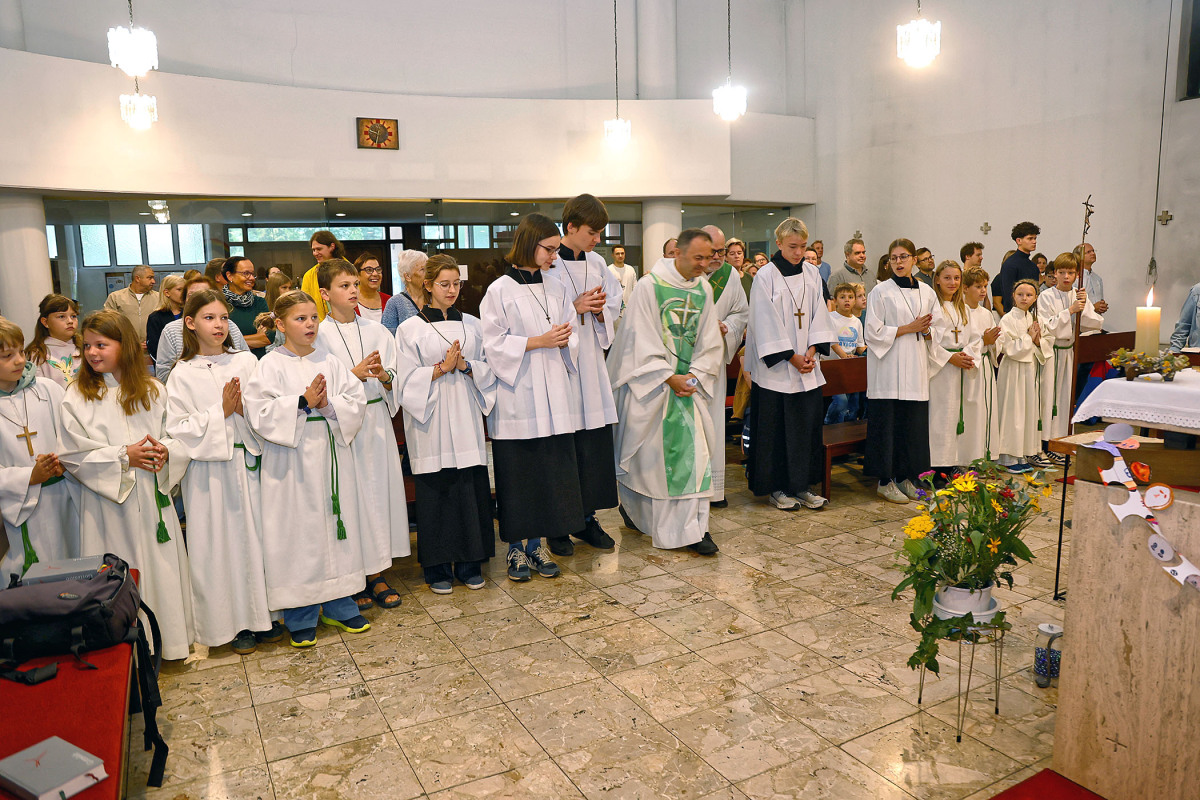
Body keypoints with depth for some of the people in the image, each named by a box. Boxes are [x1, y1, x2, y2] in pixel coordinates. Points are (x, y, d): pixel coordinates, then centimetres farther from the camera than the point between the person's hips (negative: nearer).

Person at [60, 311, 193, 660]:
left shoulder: (153, 390, 5)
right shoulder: (76, 397, -3)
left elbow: (178, 435, 7)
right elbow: (74, 456, -7)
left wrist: (166, 451, -13)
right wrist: (123, 457, -15)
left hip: (153, 497, 2)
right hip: (108, 501, -2)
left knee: (162, 568, 9)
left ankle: (168, 639, 25)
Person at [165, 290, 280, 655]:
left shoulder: (247, 362, 5)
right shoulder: (182, 374, -1)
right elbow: (178, 429, -6)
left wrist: (244, 409, -15)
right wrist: (221, 412, -12)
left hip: (249, 463, 2)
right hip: (209, 470, -2)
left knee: (257, 536, 7)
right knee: (220, 544, 4)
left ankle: (263, 615, 22)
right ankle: (234, 623, 18)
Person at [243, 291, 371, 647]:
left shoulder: (329, 362, 7)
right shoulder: (271, 365, -3)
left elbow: (356, 401, 2)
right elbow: (259, 412, -13)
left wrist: (328, 405, -16)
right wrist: (302, 402, -19)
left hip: (332, 456, 4)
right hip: (292, 461, -4)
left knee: (335, 527, 10)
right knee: (297, 533, 2)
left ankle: (338, 606, 26)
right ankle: (301, 617, 17)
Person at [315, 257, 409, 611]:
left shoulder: (375, 331, 8)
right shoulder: (319, 335, -2)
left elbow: (397, 381, 7)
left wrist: (383, 376, -14)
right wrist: (355, 374, -18)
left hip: (376, 420, 4)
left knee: (380, 488, 5)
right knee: (349, 493, -1)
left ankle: (376, 574, 18)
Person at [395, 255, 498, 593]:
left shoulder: (472, 325, 10)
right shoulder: (410, 329, 0)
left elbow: (488, 370, 9)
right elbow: (407, 381, -4)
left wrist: (465, 366, -9)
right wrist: (442, 368, -13)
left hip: (466, 419, 3)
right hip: (431, 424, -3)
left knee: (472, 488, 3)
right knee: (435, 492, 2)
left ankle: (470, 564, 17)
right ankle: (438, 568, 16)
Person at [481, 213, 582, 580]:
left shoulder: (556, 289, 11)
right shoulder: (500, 290, -5)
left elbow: (572, 337, 15)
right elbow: (493, 344, -10)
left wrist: (564, 339, -8)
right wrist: (539, 341, -15)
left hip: (553, 397, 5)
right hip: (516, 396, -5)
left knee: (550, 471, 7)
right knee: (518, 474, 2)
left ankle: (537, 543, 20)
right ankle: (516, 547, 17)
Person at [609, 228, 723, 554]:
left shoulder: (704, 289, 7)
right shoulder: (649, 285, -10)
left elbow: (709, 341, 8)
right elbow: (643, 340, -12)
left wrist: (694, 375, -7)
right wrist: (669, 378, -15)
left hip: (687, 382, 5)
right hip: (649, 381, -4)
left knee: (694, 450, -1)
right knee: (644, 453, 5)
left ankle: (695, 528, 7)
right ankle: (632, 507, 30)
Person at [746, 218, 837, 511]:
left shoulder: (812, 274, 8)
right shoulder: (766, 276, -8)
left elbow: (818, 314, 7)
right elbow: (766, 323, -11)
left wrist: (812, 350, -7)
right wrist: (792, 357, -12)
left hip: (807, 367, 5)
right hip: (776, 367, -5)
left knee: (807, 425, 7)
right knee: (775, 428, 1)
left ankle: (801, 485, 18)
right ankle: (775, 488, 14)